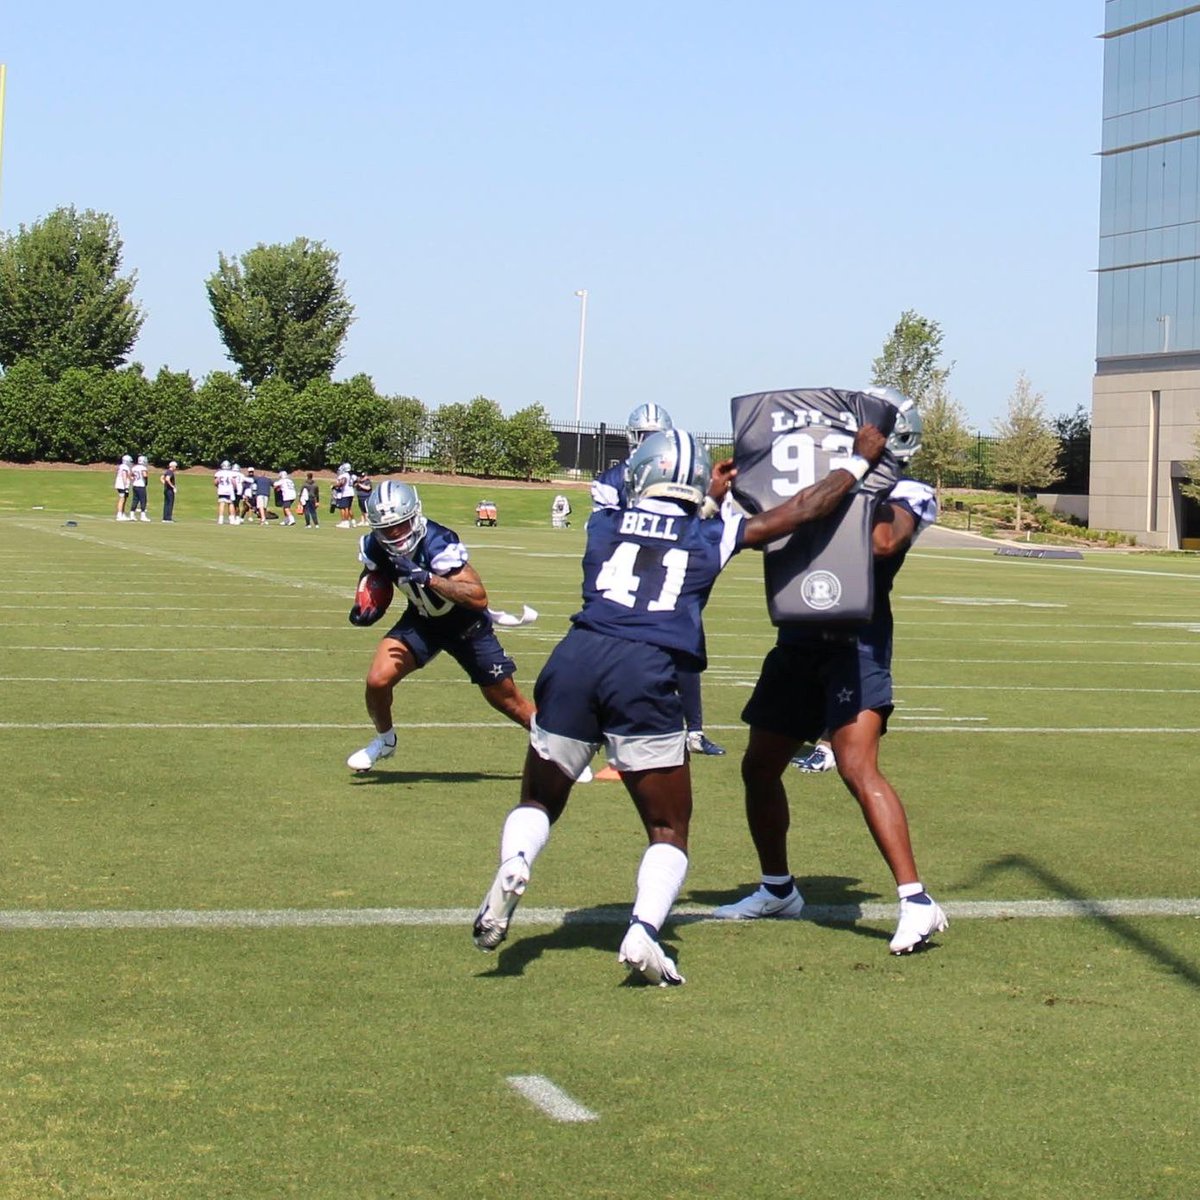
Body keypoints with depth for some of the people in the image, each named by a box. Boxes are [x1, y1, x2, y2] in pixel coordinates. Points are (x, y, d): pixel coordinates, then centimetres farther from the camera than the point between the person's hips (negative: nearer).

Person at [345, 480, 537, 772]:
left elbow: (479, 598, -41)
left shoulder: (438, 545, -35)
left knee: (506, 699, 5)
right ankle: (384, 740, 14)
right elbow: (373, 577, 7)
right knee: (378, 680, -15)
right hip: (421, 621, 4)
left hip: (466, 624, -4)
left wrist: (427, 578, -48)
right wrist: (365, 608, -13)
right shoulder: (375, 548, -17)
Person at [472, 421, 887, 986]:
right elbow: (800, 510, 26)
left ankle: (514, 865, -12)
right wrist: (860, 460, 39)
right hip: (647, 673, -2)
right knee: (669, 831, 10)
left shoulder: (605, 524, 20)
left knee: (539, 800, 20)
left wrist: (709, 498, 52)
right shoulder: (711, 535, 17)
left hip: (576, 658, 2)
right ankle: (643, 930, -14)